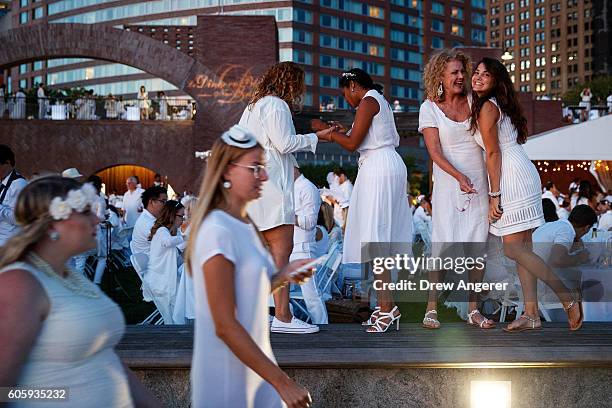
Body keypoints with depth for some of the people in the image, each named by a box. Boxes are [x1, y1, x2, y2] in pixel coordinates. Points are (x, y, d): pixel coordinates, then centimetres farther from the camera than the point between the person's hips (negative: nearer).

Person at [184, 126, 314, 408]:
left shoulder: (245, 225, 7)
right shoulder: (218, 231, -19)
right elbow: (225, 326, -22)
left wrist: (282, 277, -2)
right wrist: (282, 382, -22)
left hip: (256, 359, 8)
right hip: (229, 373, -8)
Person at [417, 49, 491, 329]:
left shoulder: (474, 102, 8)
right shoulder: (429, 108, -1)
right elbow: (435, 151, -9)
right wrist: (460, 176, -21)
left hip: (479, 183, 3)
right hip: (448, 183, -3)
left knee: (478, 245, 0)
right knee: (443, 243, -10)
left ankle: (473, 309, 7)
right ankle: (431, 308, -2)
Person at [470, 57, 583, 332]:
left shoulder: (487, 107, -9)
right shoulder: (500, 105, 19)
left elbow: (493, 153, -13)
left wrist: (494, 195, -12)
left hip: (512, 177, -10)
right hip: (522, 174, 10)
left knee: (514, 249, -10)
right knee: (522, 247, 7)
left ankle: (569, 299, -7)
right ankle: (531, 314, 7)